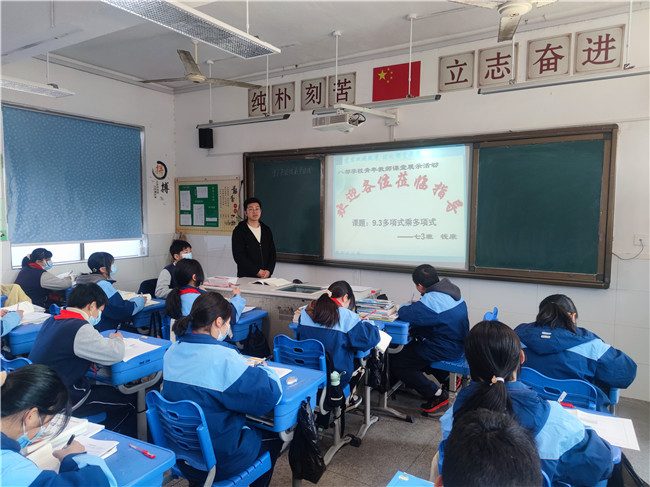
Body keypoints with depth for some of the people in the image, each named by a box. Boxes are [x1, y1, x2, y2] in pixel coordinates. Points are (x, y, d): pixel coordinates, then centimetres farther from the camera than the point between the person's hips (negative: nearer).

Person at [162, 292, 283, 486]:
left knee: (252, 429, 30)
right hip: (219, 460, -7)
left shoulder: (173, 351, -6)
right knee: (274, 437, 19)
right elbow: (271, 395, -24)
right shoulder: (224, 358, -29)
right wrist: (264, 370, -4)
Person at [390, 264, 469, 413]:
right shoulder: (451, 291, 4)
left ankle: (437, 395, 0)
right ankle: (446, 378, 31)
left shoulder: (432, 300, -28)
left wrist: (405, 308, -8)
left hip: (446, 350, -10)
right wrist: (417, 305, 9)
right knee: (411, 346, 31)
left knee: (396, 363, -5)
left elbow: (406, 315, -31)